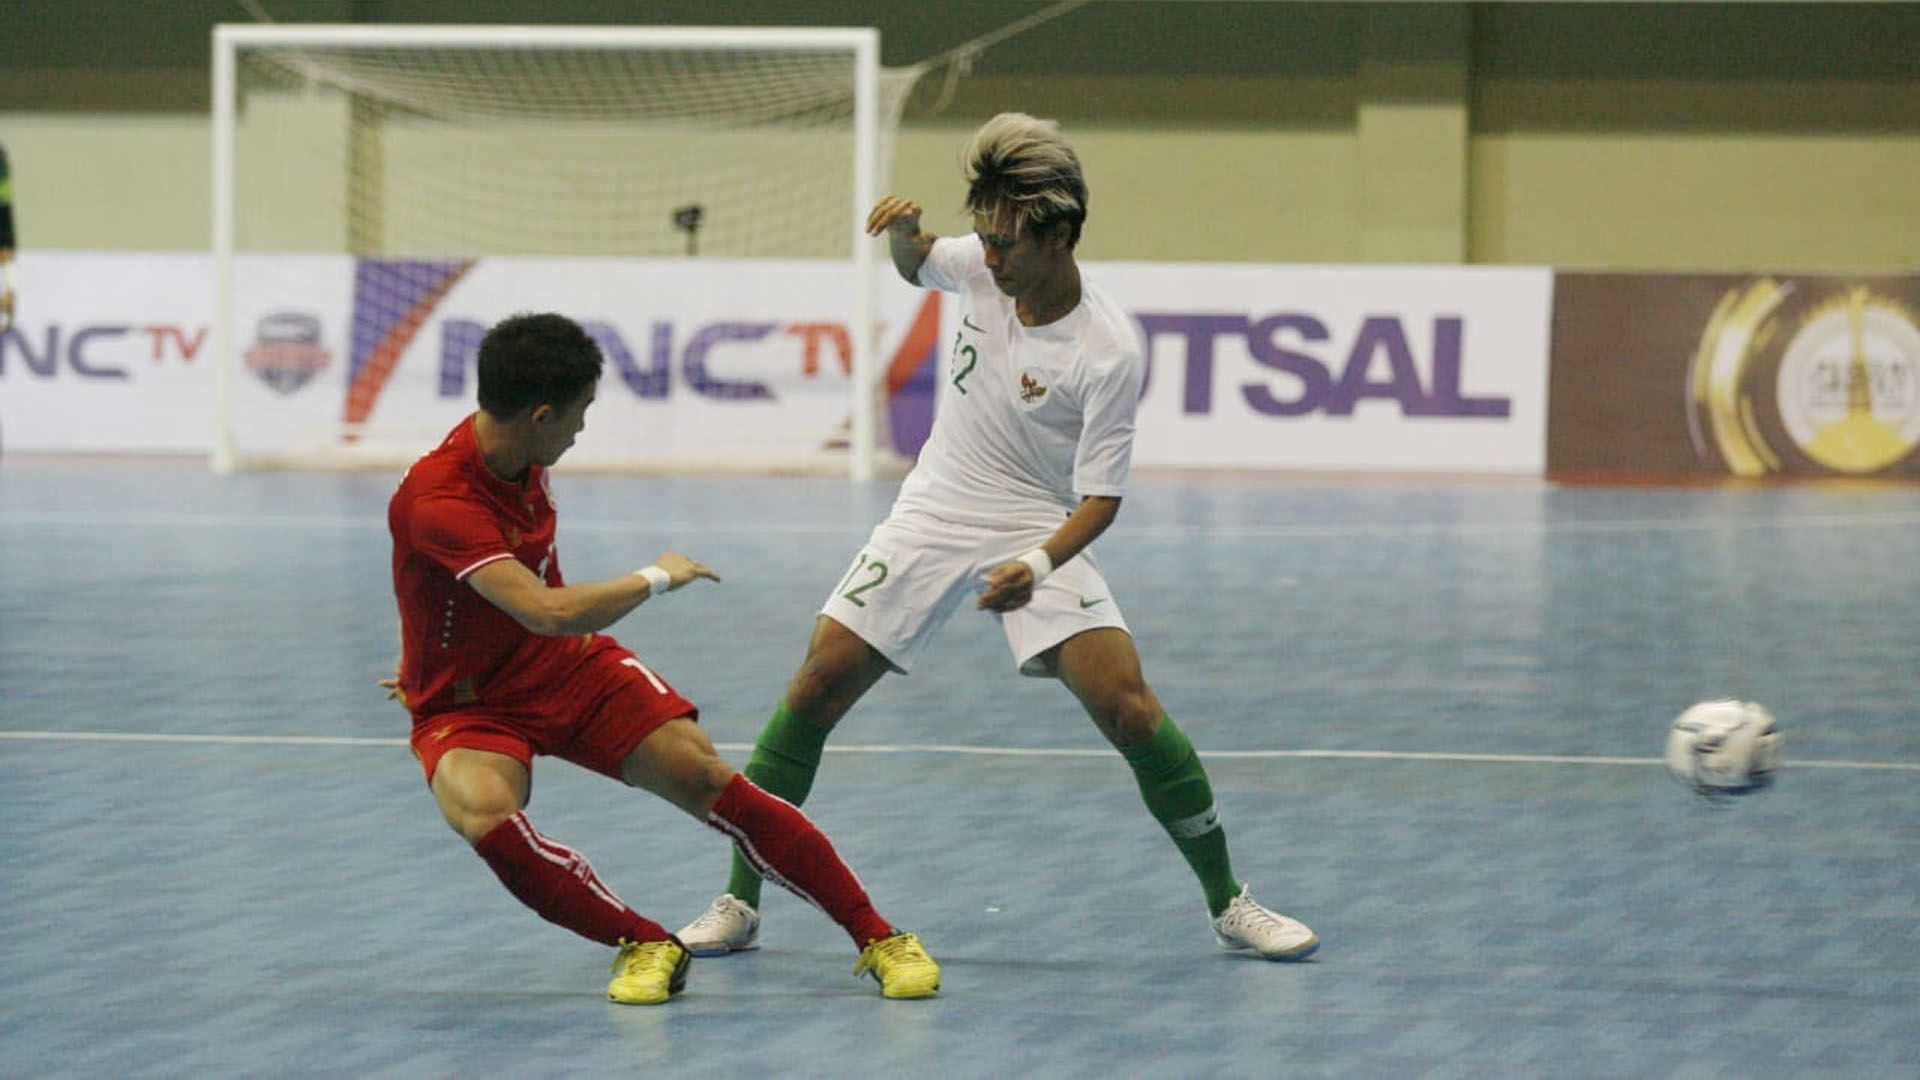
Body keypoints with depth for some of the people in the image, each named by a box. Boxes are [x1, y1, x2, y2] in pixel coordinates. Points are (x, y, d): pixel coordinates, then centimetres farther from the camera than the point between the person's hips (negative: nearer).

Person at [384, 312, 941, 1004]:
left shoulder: (518, 456, -2)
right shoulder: (437, 503, -30)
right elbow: (549, 612, -38)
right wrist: (657, 579, -21)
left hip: (570, 666, 6)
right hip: (467, 709, -6)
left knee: (705, 777, -14)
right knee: (485, 813, -37)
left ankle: (876, 939, -7)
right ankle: (644, 946, -18)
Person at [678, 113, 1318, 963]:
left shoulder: (1107, 351, -21)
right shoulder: (980, 268, -7)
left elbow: (1100, 499, -18)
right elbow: (914, 266, 18)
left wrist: (1038, 567, -36)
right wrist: (903, 231, -5)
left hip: (1039, 533, -4)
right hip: (932, 514, 4)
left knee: (1128, 708, -19)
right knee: (817, 686, -8)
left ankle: (1228, 903, -3)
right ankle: (739, 904, 2)